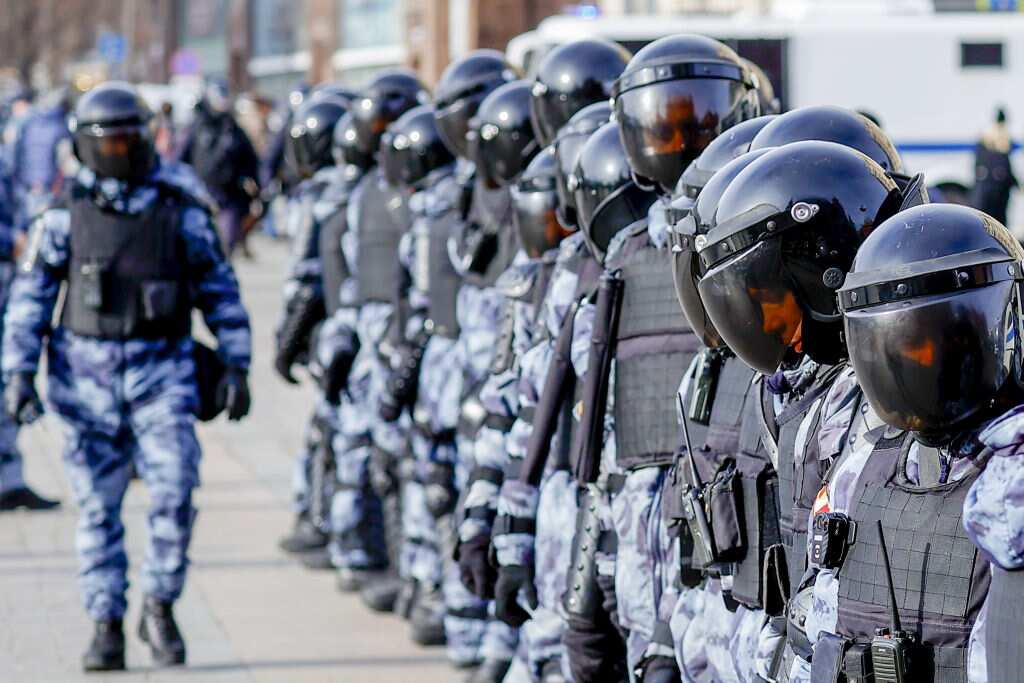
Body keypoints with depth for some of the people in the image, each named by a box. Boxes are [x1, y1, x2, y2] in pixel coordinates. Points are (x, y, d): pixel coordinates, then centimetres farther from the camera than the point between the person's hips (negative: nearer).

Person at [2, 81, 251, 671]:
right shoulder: (67, 212, -1)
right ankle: (107, 629, 10)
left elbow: (220, 290, 5)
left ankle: (160, 610, 8)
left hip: (161, 370, 0)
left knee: (174, 495, -12)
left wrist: (237, 366, -1)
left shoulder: (180, 209, -2)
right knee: (99, 507, 2)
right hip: (87, 373, 0)